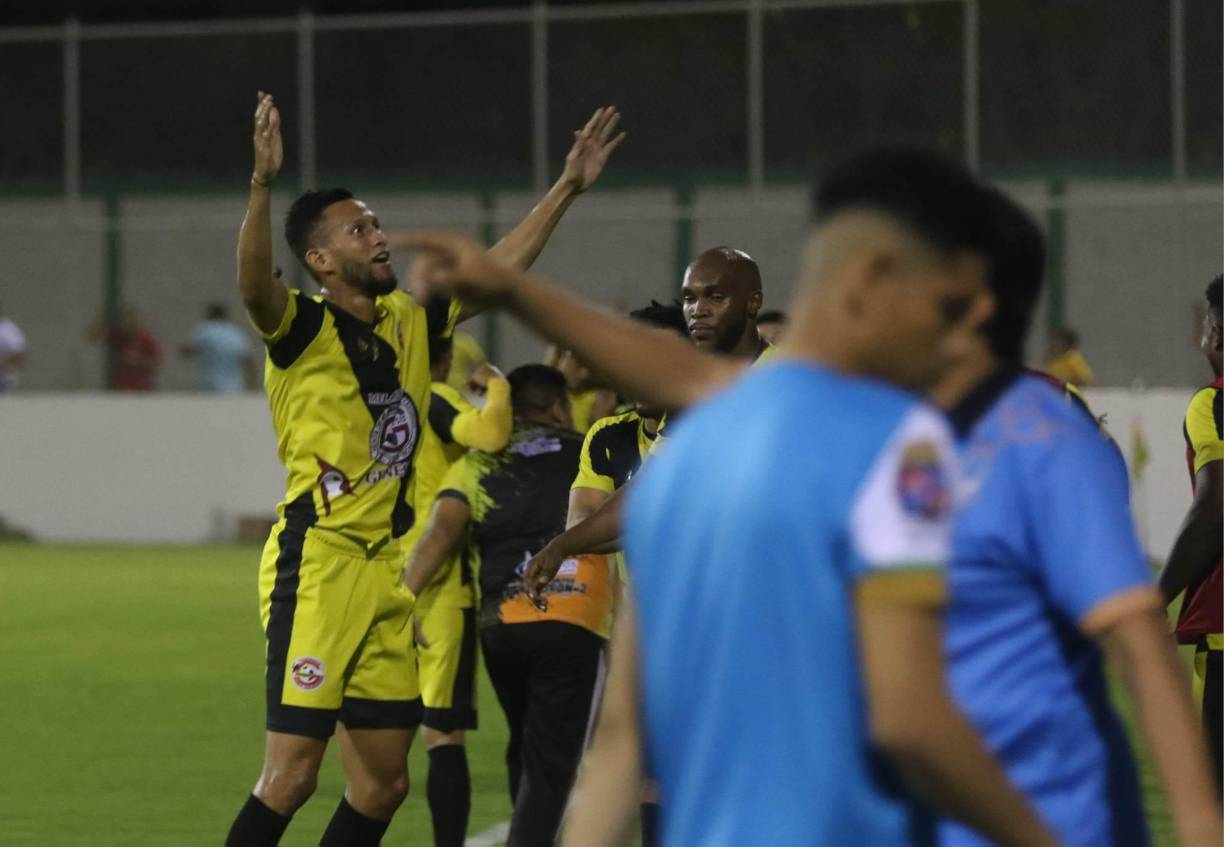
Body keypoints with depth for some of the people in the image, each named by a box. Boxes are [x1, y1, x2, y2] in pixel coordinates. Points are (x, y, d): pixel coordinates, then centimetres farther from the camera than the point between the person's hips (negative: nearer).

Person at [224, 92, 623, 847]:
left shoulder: (408, 322, 13)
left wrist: (567, 189, 24)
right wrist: (263, 183, -44)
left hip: (390, 574, 8)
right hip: (318, 566, -8)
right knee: (292, 774, -12)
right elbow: (253, 283, -29)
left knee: (384, 783, 9)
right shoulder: (303, 329, -8)